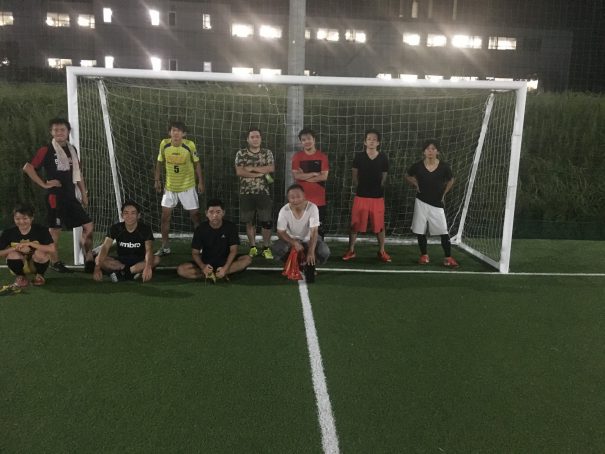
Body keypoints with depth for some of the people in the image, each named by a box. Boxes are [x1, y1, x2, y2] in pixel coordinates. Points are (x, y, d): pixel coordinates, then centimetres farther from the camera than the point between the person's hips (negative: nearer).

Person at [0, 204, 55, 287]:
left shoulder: (41, 230, -16)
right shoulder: (9, 232, -9)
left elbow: (52, 249, -27)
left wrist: (30, 244, -32)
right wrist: (16, 248, -27)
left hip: (36, 263, -1)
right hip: (20, 266, 1)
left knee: (40, 253, -31)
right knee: (13, 254, -29)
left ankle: (39, 276, 1)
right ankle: (21, 277, 1)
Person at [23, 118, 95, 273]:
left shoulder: (72, 149, 13)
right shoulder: (46, 150, -5)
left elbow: (78, 173, 18)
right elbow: (28, 167, -9)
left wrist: (84, 193, 14)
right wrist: (44, 184, -10)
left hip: (71, 196, 6)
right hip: (55, 196, -6)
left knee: (88, 225, 1)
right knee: (55, 228, 0)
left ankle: (89, 260, 7)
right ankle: (55, 262, 13)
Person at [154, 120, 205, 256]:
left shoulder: (190, 145, -16)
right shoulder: (164, 144, -10)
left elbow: (196, 163, -3)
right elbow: (160, 162, 4)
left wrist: (200, 182, -3)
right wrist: (157, 179, 2)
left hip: (187, 186, -2)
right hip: (169, 186, 2)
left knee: (195, 215, 3)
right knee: (165, 215, 4)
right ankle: (165, 247, 17)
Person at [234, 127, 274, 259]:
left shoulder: (267, 153, 5)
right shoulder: (241, 154, 3)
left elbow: (271, 168, -9)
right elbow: (239, 172, -9)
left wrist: (251, 168, -11)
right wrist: (260, 173, -11)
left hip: (263, 192, 0)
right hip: (246, 193, 0)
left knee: (266, 221, -2)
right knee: (249, 222, 7)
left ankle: (266, 248, 9)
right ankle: (253, 247, 19)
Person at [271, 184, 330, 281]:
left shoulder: (312, 207, -26)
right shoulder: (284, 210, -22)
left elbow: (314, 231, -28)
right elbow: (280, 232, -18)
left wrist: (311, 251, -39)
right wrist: (294, 243, -35)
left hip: (309, 239, -1)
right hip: (291, 239, 1)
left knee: (324, 252, -28)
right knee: (276, 249, -28)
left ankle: (310, 264, 6)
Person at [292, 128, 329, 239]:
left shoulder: (322, 156, 2)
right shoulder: (297, 157, 2)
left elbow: (324, 176, -7)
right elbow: (296, 175, -10)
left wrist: (304, 176, -8)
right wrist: (314, 174, -10)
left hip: (319, 199, 1)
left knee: (320, 228, 5)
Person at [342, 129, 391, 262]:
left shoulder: (383, 158, 0)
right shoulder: (359, 157, -1)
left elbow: (384, 177, 8)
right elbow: (355, 177, 6)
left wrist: (377, 189, 5)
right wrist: (361, 188, 4)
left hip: (378, 197, 0)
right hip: (361, 196, 0)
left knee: (379, 225, 6)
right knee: (355, 225, 4)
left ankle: (382, 251, 20)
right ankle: (351, 250, 17)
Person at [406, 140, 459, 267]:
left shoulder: (444, 167, -7)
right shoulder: (417, 166, -7)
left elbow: (451, 181, 12)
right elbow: (408, 176, 14)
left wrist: (444, 193, 5)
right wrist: (415, 184, -1)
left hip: (437, 203, -1)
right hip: (421, 202, 1)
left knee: (444, 231, -3)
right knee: (420, 230, 6)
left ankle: (448, 257, 6)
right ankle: (424, 255, 21)